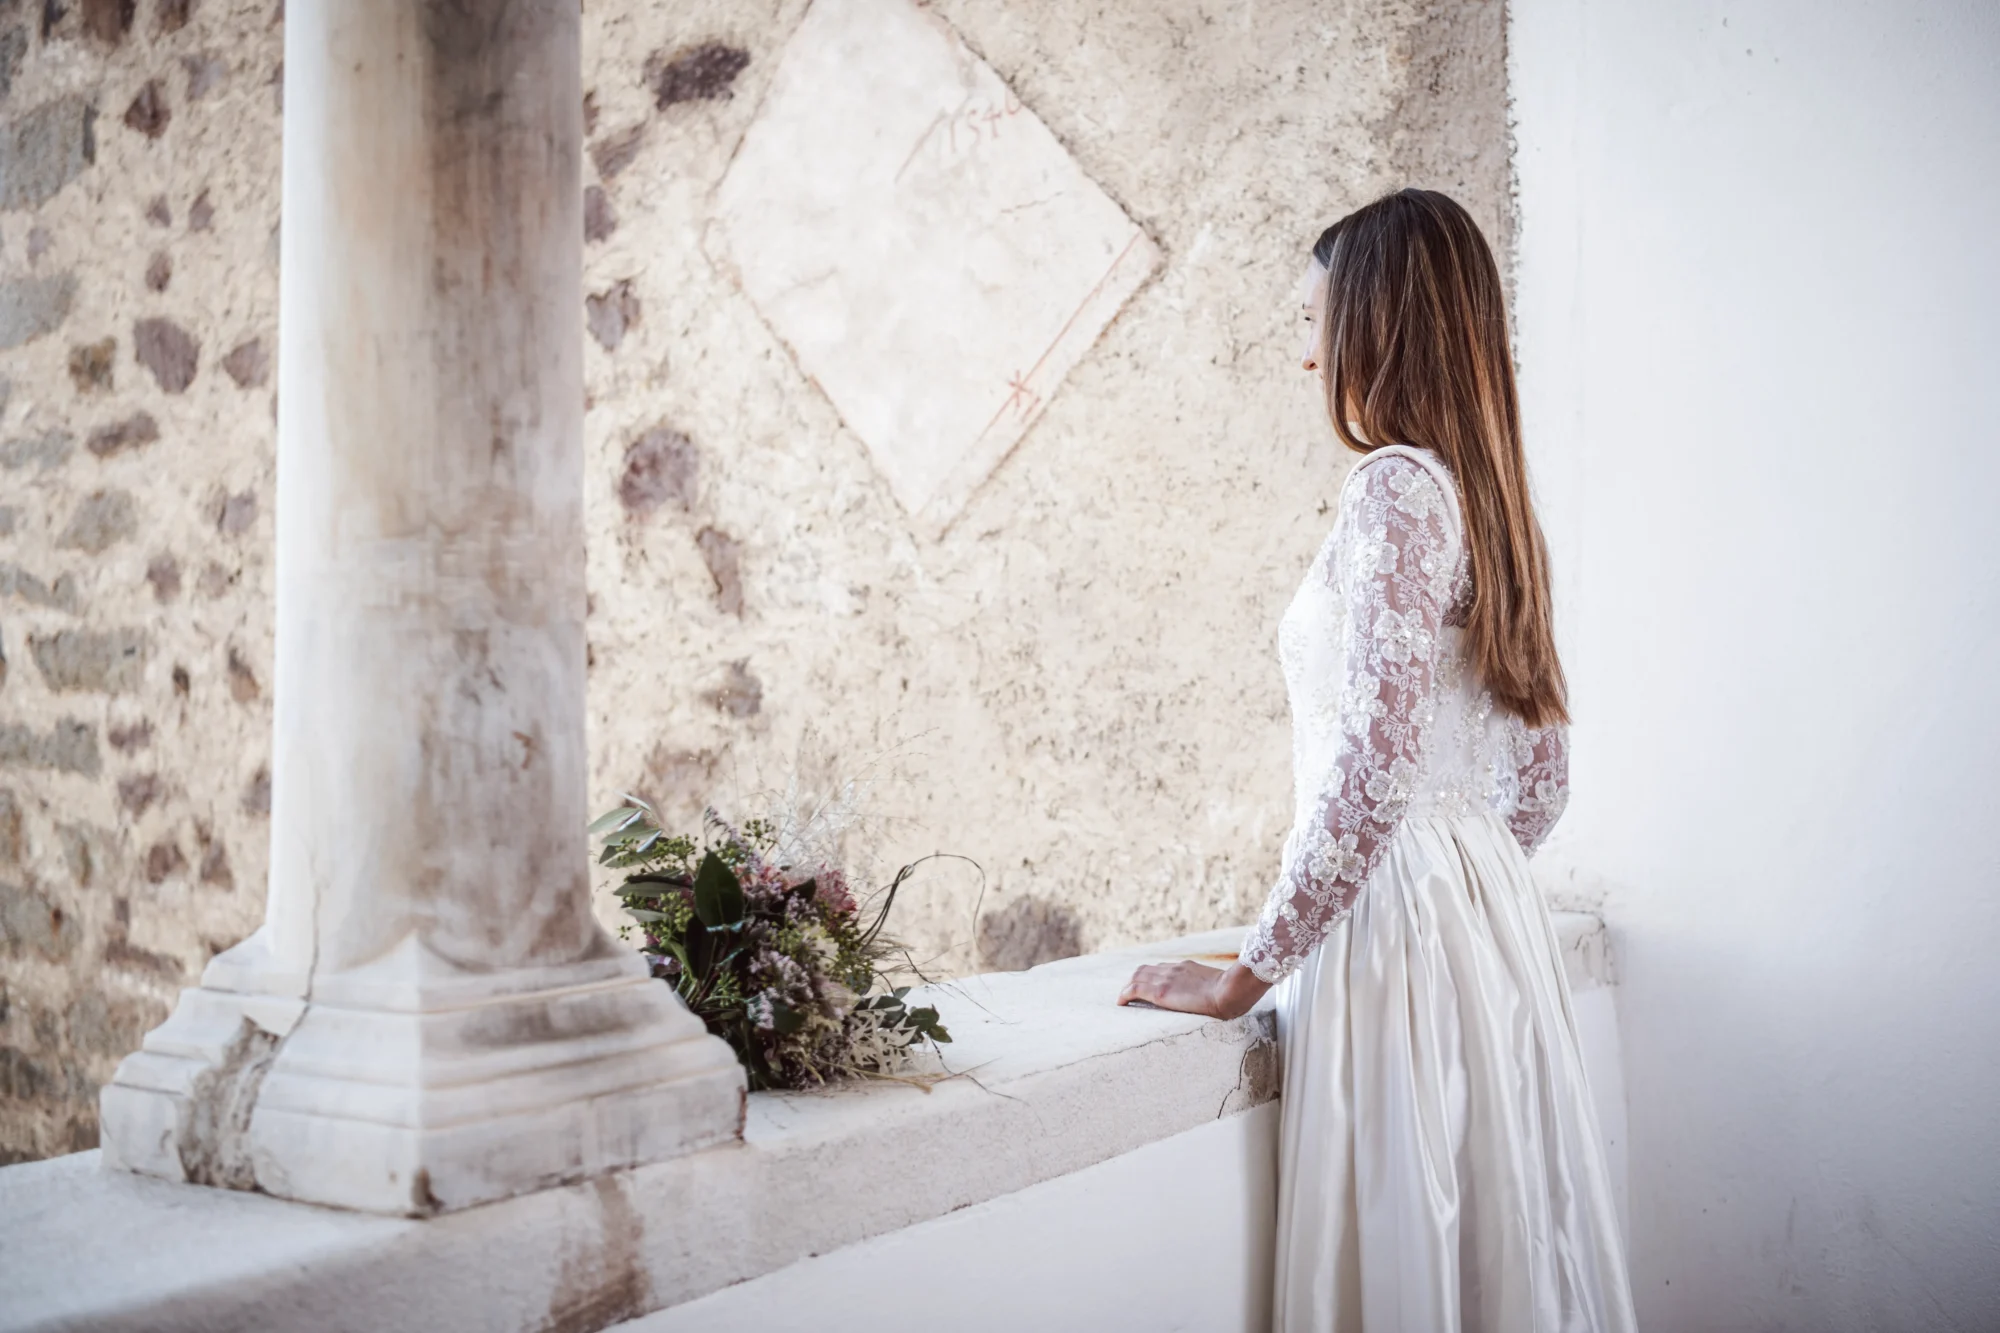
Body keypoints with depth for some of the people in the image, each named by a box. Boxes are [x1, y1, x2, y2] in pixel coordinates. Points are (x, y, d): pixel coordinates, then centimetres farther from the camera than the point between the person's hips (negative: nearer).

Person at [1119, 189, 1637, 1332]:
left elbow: (1370, 775, -21)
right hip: (1497, 918, 9)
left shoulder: (1400, 487, -15)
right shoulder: (1493, 497, 11)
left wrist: (1246, 976, -14)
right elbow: (1544, 781, 16)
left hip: (1397, 928, -9)